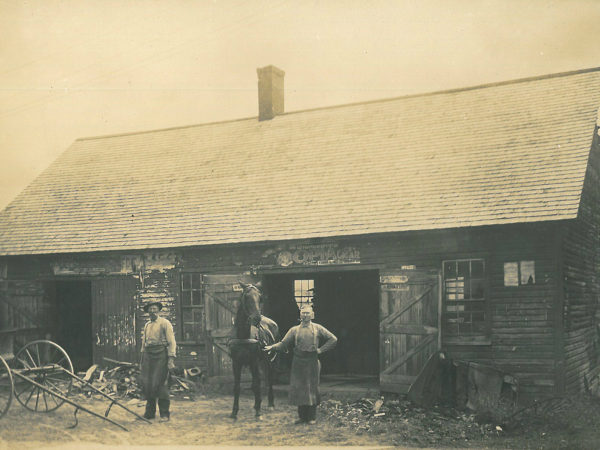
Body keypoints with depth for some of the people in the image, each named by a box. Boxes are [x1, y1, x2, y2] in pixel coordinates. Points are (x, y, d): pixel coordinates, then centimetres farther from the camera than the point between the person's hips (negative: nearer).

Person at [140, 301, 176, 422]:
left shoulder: (164, 323, 0)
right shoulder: (147, 325, 19)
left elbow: (171, 342, -5)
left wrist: (171, 359, -15)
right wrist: (142, 361, 20)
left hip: (161, 355, -6)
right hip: (148, 356, 6)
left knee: (160, 383, -10)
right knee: (146, 383, 4)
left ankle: (165, 414, -3)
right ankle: (150, 412, 17)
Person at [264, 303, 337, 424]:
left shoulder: (317, 328, 5)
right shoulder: (294, 330, 9)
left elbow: (333, 339, 6)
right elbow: (284, 344, 4)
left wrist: (321, 350, 0)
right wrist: (272, 347, -12)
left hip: (312, 362, -2)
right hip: (298, 363, 2)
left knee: (312, 388, -1)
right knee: (298, 389, 2)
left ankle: (312, 417, 7)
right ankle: (302, 416, 13)